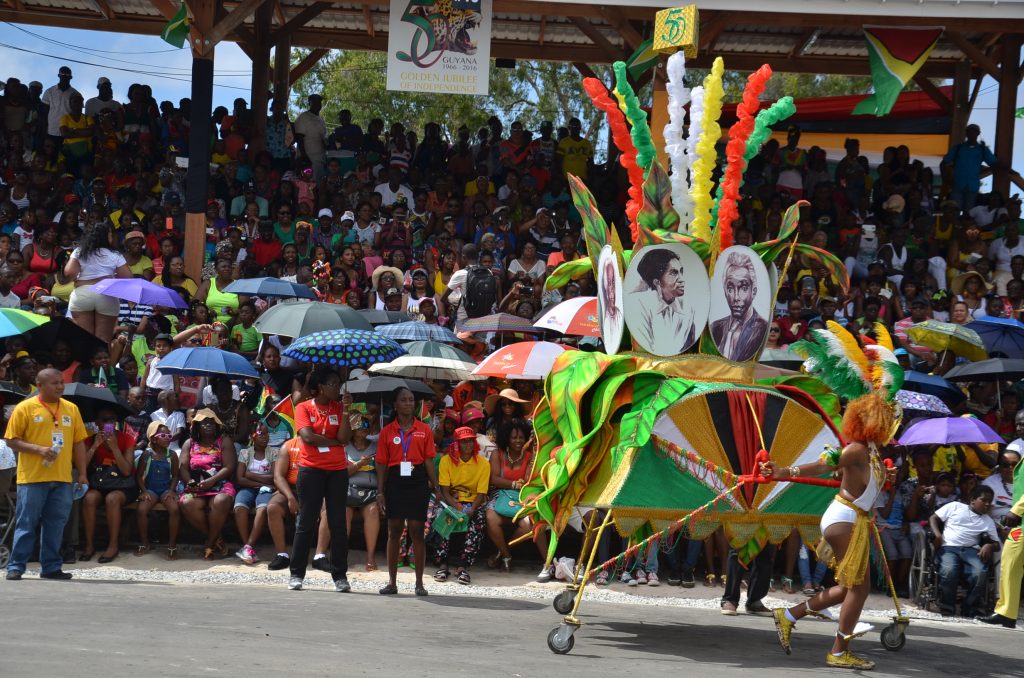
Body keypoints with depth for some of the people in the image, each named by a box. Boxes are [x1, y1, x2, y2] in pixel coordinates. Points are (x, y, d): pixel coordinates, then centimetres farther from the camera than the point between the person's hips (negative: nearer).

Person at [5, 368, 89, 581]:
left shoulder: (71, 409, 11)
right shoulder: (25, 408, -1)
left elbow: (79, 443, 13)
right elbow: (12, 440, -3)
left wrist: (82, 473, 8)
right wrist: (38, 449, -16)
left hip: (62, 479, 4)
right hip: (32, 477, -4)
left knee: (55, 524, 6)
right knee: (26, 523, -1)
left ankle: (51, 567, 13)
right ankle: (15, 567, 4)